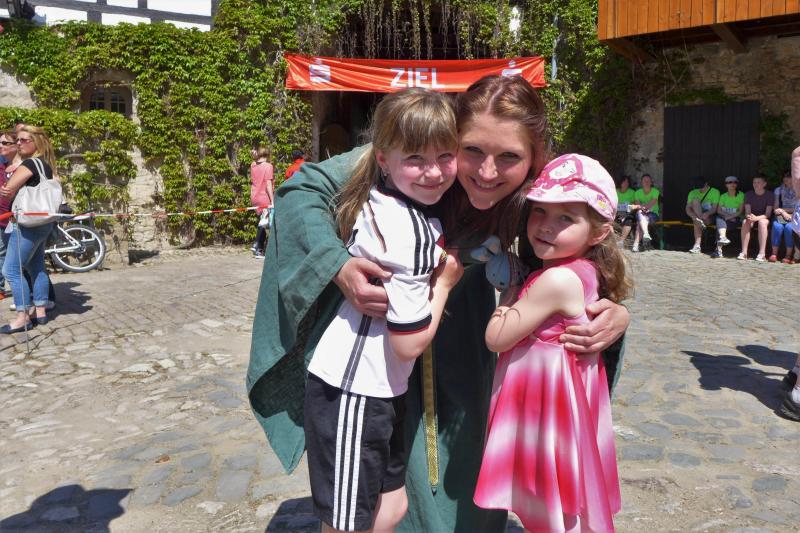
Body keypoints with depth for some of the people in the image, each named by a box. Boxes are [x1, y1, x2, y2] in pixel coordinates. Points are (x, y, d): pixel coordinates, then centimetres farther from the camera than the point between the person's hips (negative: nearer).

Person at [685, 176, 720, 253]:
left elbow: (714, 209, -10)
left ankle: (697, 246, -40)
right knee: (695, 201, -25)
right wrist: (693, 216, -26)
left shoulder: (715, 192, 0)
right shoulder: (693, 193, 9)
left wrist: (707, 214, -34)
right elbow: (688, 208, -3)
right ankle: (700, 222, -35)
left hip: (709, 217, -2)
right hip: (696, 215, 2)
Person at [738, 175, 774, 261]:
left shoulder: (770, 195, -9)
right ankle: (744, 252, -35)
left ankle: (762, 254, -42)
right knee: (745, 222, -31)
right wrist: (749, 217, -31)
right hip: (752, 217, 3)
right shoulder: (748, 194, 0)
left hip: (764, 218, -2)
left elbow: (768, 214, -16)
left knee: (762, 222, -36)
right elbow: (747, 212, -6)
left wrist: (757, 218, -35)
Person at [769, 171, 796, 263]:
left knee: (789, 227, -35)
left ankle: (789, 255, -32)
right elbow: (775, 209, 7)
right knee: (777, 226, -33)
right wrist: (783, 213, -13)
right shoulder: (778, 190, 14)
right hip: (781, 215, 2)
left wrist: (782, 209, -4)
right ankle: (774, 254, -31)